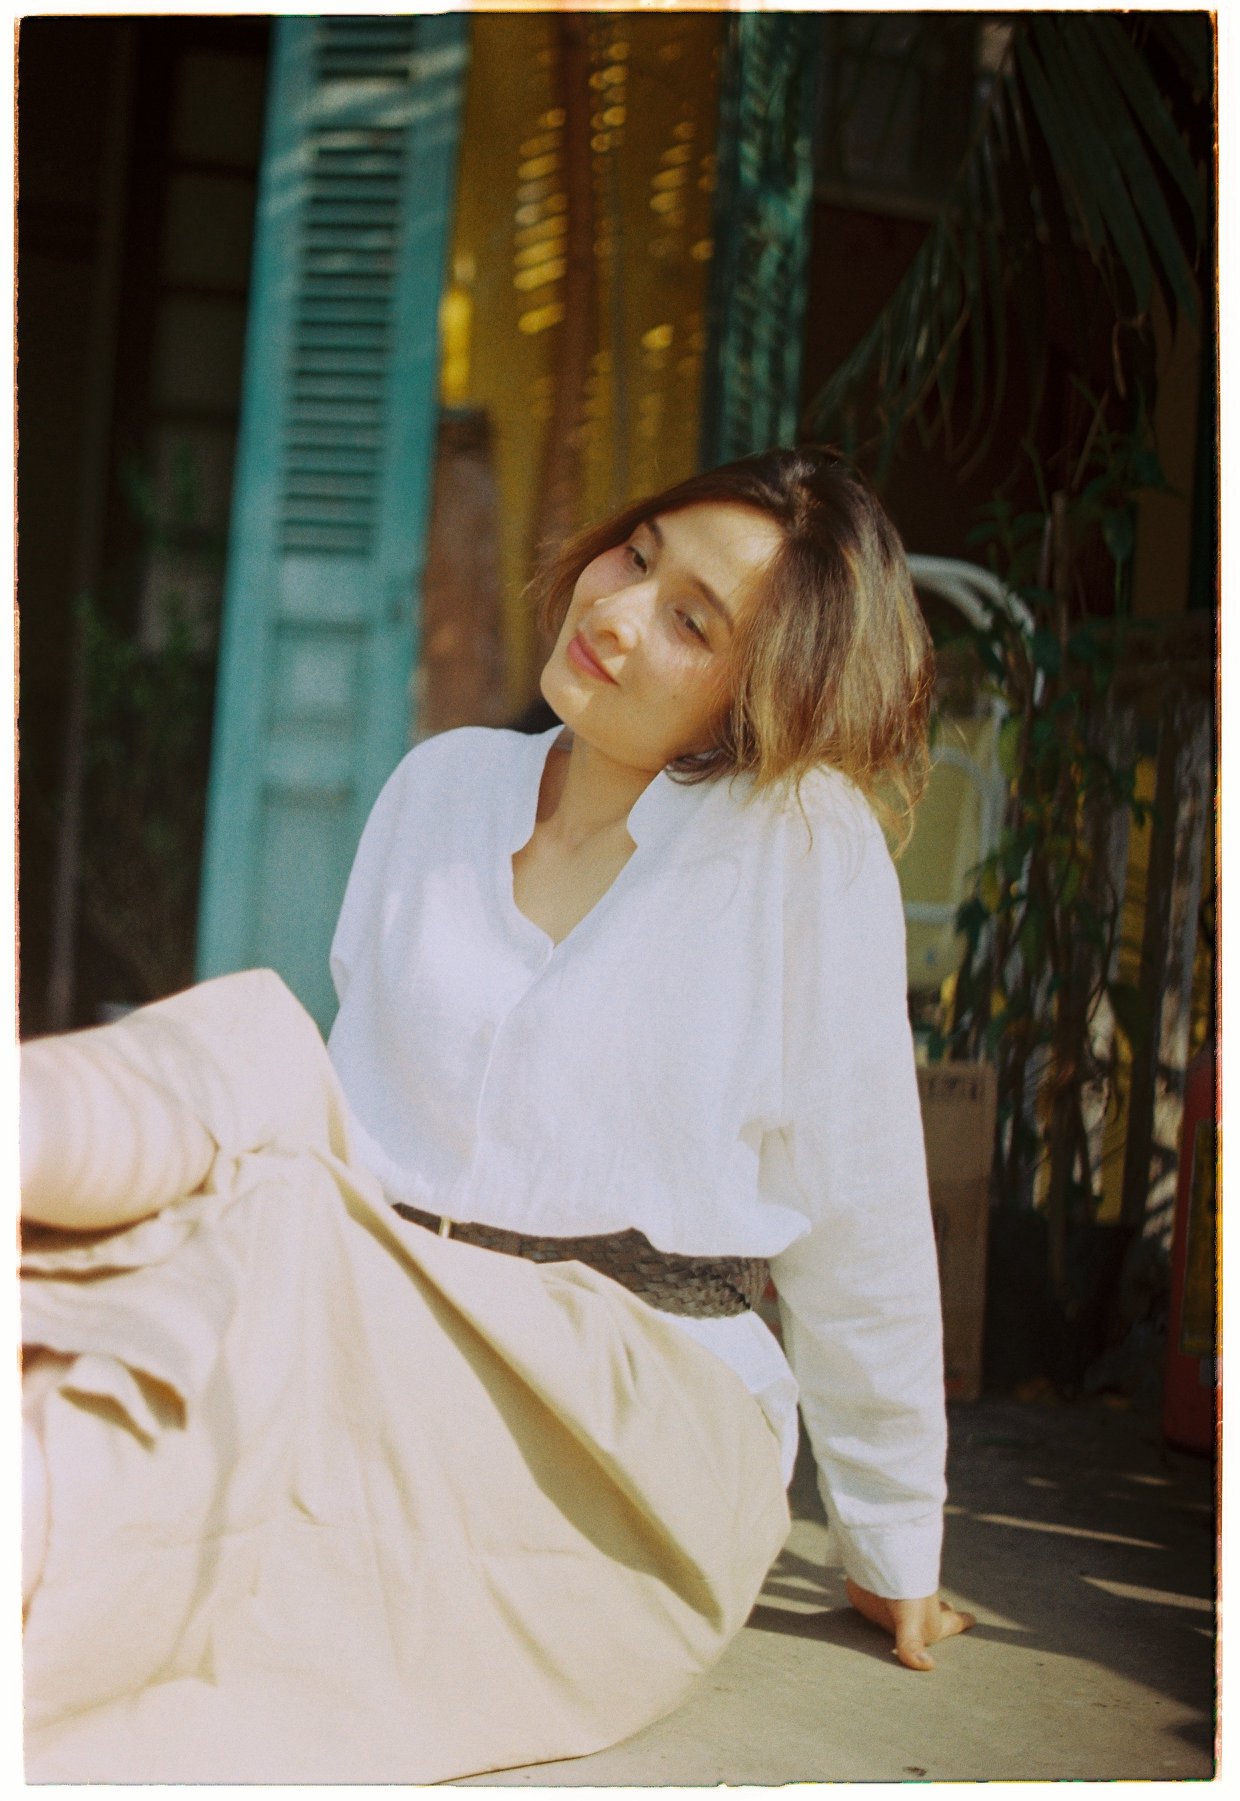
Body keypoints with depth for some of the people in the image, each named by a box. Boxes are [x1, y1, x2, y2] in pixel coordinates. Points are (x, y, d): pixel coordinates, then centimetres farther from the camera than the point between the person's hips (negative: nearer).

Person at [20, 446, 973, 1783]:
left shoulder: (803, 838, -2)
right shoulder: (442, 786, 13)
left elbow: (860, 1221, 1)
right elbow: (356, 1110, 14)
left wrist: (892, 1547, 8)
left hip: (650, 1416, -4)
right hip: (387, 1358, 4)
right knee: (241, 1050, -27)